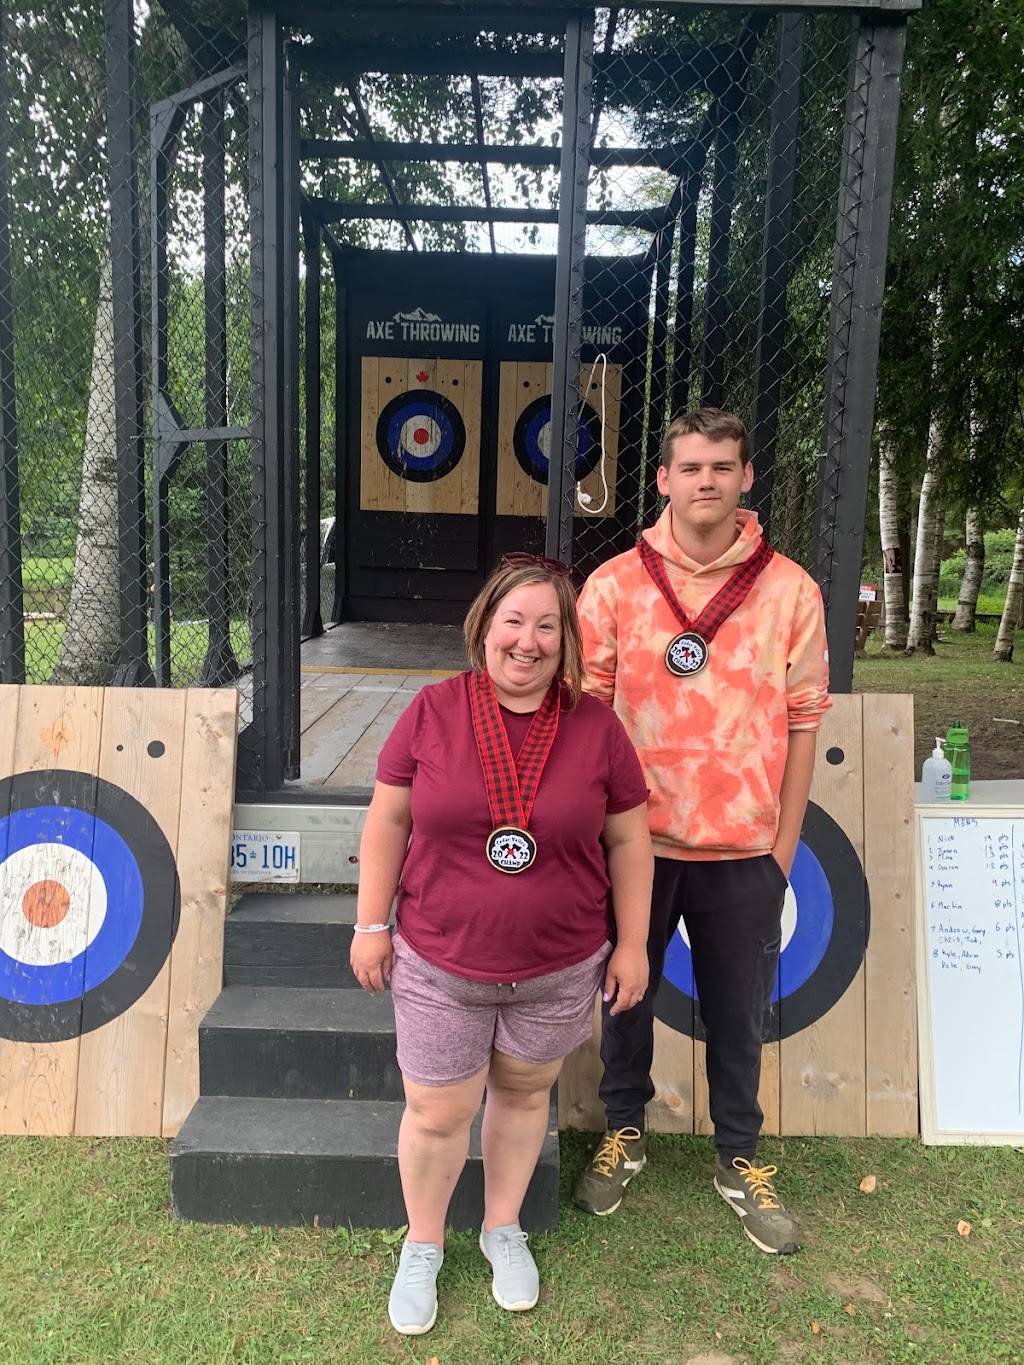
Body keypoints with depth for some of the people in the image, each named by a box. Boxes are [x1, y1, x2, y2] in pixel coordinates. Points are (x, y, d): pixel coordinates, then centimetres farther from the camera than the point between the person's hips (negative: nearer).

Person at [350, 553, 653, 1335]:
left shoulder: (596, 727, -7)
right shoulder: (434, 712, -9)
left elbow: (628, 840, 0)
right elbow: (388, 821, -2)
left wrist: (632, 943, 1)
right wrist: (371, 924, -1)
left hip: (558, 971, 1)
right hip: (439, 964, -1)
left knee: (523, 1094, 21)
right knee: (438, 1115, 12)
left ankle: (504, 1229, 47)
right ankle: (423, 1244, 40)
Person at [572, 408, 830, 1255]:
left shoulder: (790, 590, -3)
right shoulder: (615, 585, -4)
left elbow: (802, 723, 1)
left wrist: (784, 845, 1)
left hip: (744, 849, 0)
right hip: (636, 841, 0)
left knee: (739, 1014, 14)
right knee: (627, 995, 17)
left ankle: (740, 1159, 38)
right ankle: (624, 1132, 42)